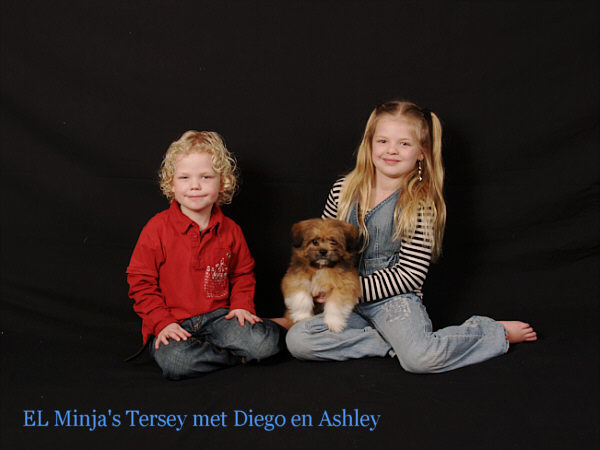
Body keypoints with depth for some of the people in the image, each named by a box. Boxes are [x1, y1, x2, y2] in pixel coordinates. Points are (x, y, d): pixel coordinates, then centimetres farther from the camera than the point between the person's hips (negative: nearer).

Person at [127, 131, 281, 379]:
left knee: (265, 342, -25)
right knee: (175, 361, -34)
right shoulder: (157, 228, -5)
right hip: (173, 325, -1)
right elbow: (140, 282, -2)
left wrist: (241, 305, 2)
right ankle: (237, 356, -10)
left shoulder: (231, 230, 5)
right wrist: (162, 323, -12)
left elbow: (243, 274, 20)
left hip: (217, 316, 1)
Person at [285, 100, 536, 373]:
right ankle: (391, 343, -9)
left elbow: (410, 275, -11)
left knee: (420, 358, -30)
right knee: (297, 340, -17)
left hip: (394, 300, -4)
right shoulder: (343, 190, 3)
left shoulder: (421, 205, -9)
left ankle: (496, 333, 0)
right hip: (348, 306, 4)